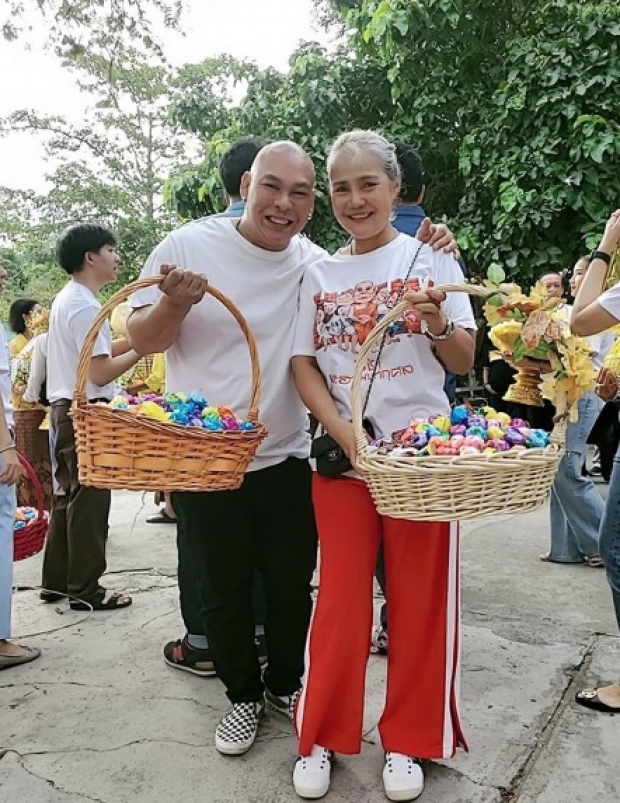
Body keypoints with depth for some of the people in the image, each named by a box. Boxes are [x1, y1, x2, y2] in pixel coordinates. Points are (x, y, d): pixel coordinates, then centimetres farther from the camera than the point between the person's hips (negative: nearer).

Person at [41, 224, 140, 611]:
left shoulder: (67, 298, 15)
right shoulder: (85, 306, -18)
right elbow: (101, 373, -22)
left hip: (67, 409, 10)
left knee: (68, 496, 15)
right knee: (89, 500, -3)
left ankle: (56, 581, 24)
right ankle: (85, 589, 6)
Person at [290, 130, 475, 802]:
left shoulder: (432, 258, 3)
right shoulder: (319, 274, 8)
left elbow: (463, 363, 2)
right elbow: (304, 366, 3)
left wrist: (438, 326, -21)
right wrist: (348, 437, -12)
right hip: (340, 449, 1)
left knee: (419, 599, 5)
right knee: (341, 595, 6)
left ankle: (408, 739, 24)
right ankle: (323, 736, 24)